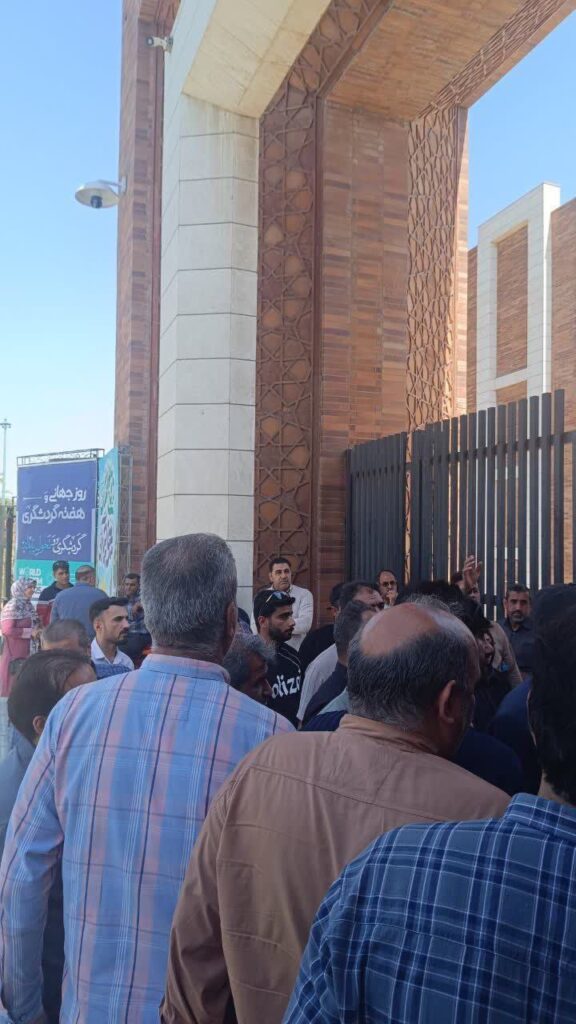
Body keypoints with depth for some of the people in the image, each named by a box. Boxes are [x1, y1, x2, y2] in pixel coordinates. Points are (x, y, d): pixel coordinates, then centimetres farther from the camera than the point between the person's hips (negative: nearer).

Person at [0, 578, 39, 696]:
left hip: (24, 651, 8)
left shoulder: (28, 605, 11)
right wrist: (30, 632, -18)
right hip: (13, 652, -8)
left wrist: (36, 630, 5)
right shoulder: (13, 605, -13)